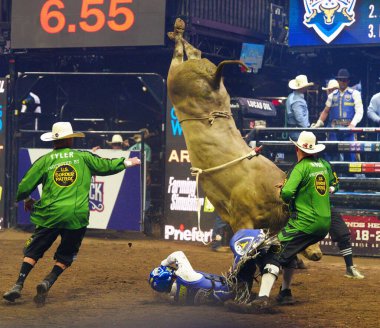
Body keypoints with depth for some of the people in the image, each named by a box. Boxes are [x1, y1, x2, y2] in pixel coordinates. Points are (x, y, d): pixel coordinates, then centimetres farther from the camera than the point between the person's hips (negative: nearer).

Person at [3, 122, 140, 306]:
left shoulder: (45, 160, 5)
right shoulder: (83, 158, 6)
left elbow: (24, 187, 6)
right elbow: (106, 166, 14)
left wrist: (26, 200, 26)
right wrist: (126, 162, 31)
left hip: (50, 214, 0)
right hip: (77, 215, 0)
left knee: (33, 251, 9)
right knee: (65, 255, 14)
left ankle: (19, 284, -6)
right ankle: (48, 282, -6)